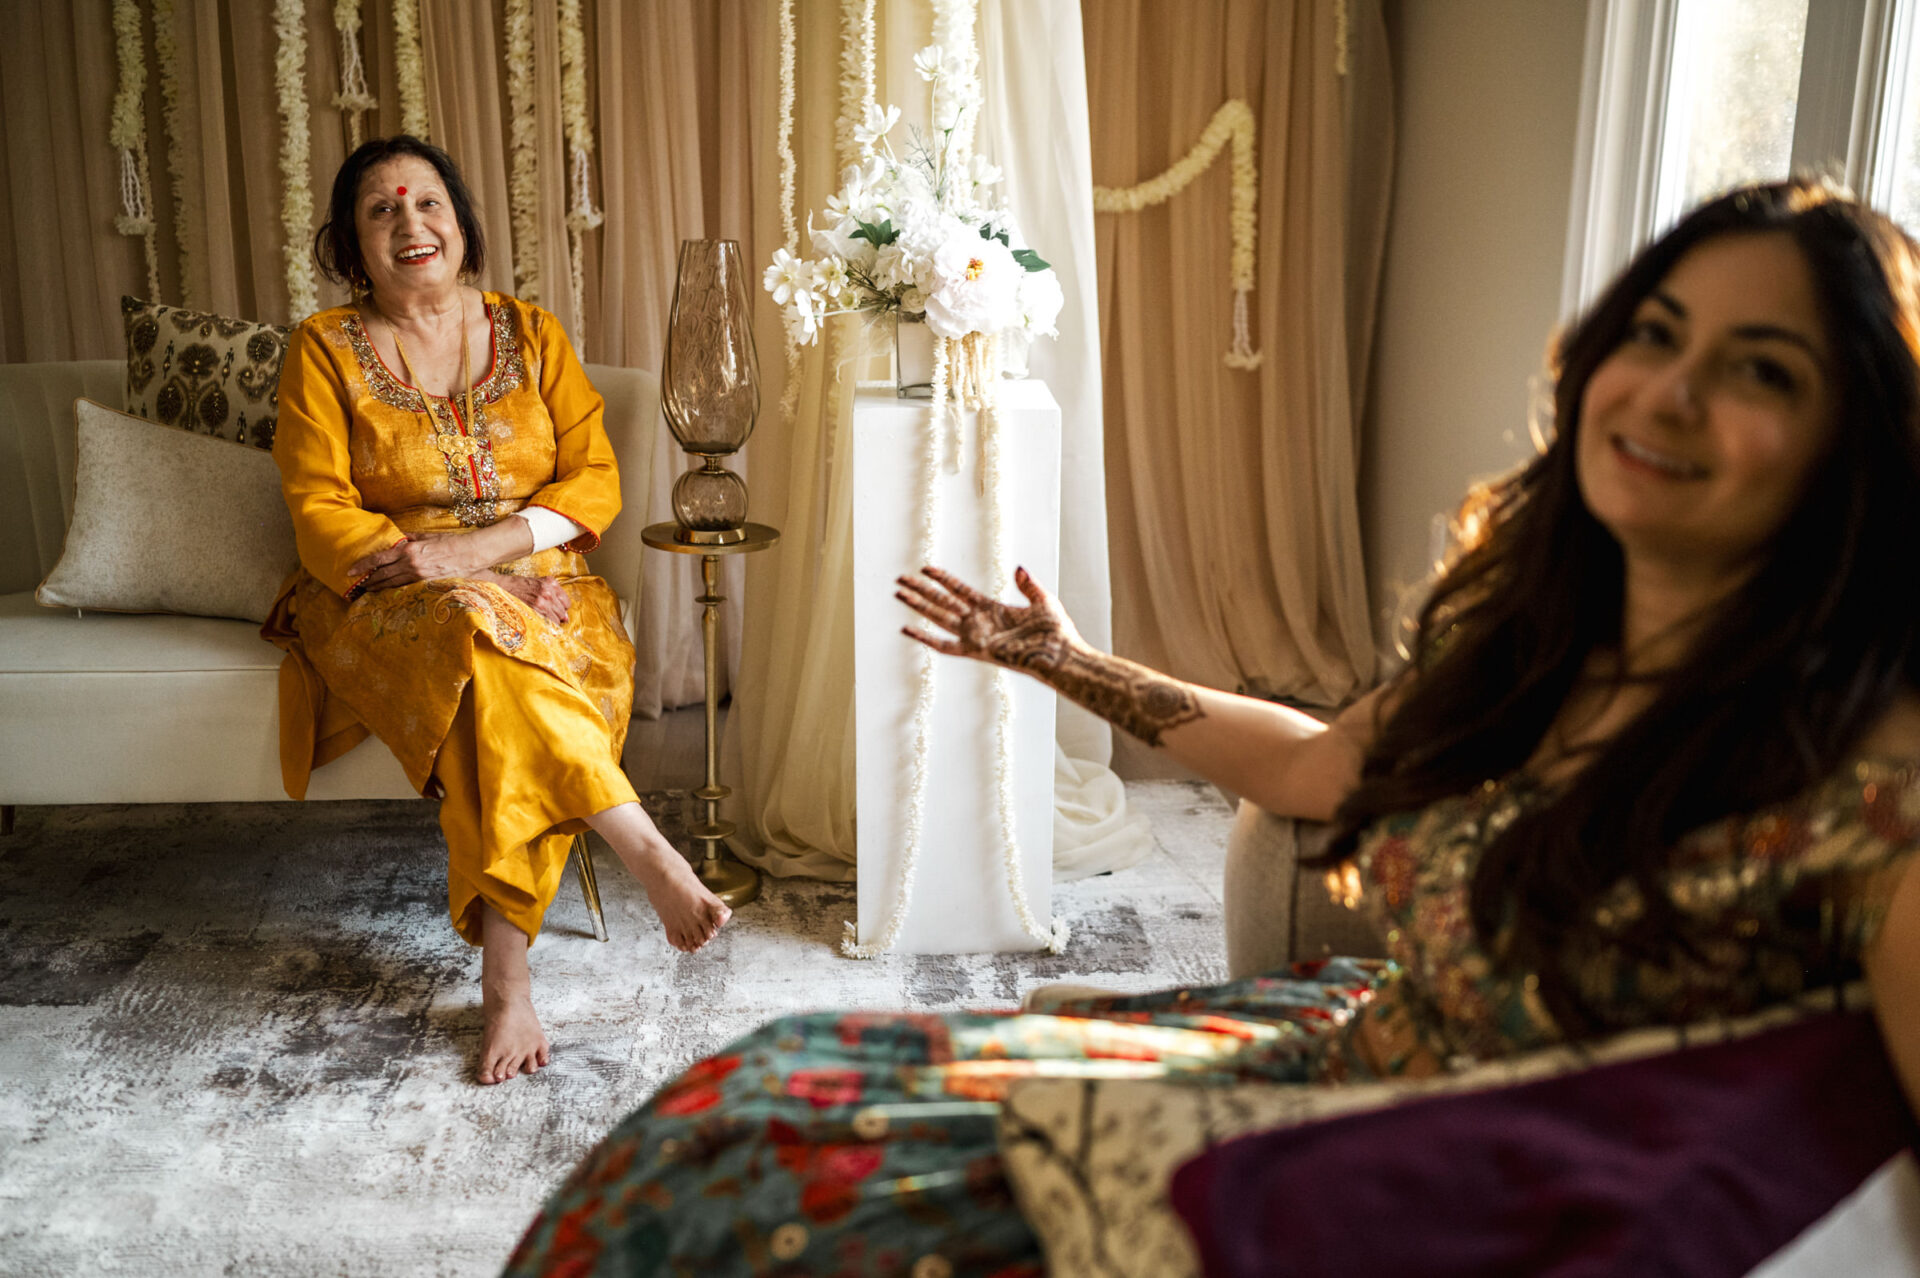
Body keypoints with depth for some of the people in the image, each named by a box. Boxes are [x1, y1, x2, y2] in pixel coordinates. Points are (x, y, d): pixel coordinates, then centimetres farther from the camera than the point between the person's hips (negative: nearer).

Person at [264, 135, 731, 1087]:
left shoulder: (531, 334, 10)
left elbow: (594, 479, 2)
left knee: (504, 711, -34)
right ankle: (649, 857, -38)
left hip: (536, 582, 2)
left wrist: (485, 545, -15)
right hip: (388, 606, -1)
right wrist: (423, 561, -19)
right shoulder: (325, 350, 5)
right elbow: (319, 511, -2)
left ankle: (505, 978, -31)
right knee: (481, 636, -38)